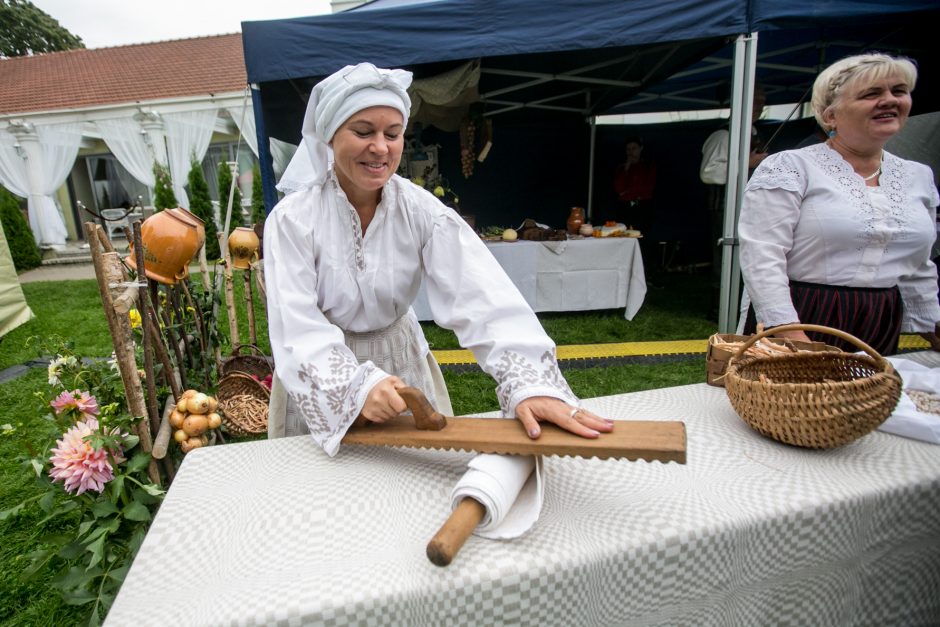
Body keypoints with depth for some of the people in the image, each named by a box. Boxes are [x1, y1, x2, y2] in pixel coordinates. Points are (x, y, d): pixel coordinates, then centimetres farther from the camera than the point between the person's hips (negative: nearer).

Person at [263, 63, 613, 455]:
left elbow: (482, 298, -29)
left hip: (403, 364, 2)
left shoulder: (421, 210, -16)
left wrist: (531, 382, -43)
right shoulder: (292, 219, -18)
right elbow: (297, 328, -27)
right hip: (320, 382, -1)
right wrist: (355, 385, -45)